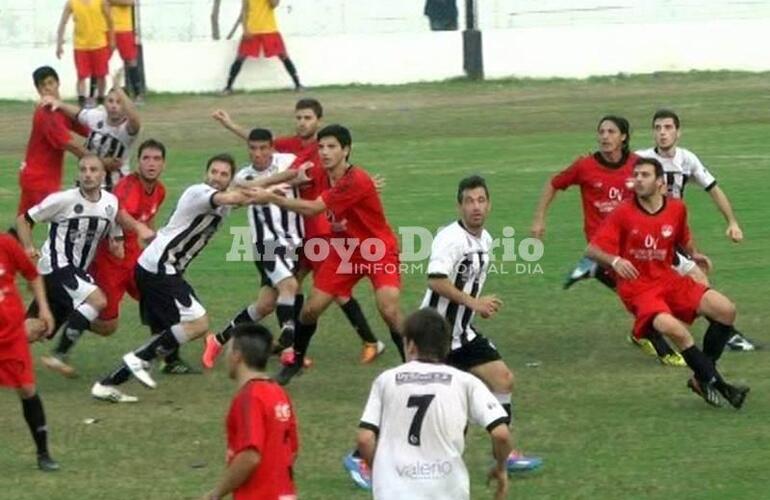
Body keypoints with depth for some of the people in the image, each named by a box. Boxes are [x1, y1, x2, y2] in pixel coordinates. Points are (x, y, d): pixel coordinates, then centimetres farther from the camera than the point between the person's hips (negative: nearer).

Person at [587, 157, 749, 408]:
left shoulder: (676, 208, 3)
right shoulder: (623, 213, -10)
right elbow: (592, 250, -12)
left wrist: (694, 254, 4)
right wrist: (615, 260, -31)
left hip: (669, 280, 5)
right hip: (638, 288, -5)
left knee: (726, 310, -11)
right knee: (673, 327, -34)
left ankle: (702, 379, 4)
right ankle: (715, 383, -17)